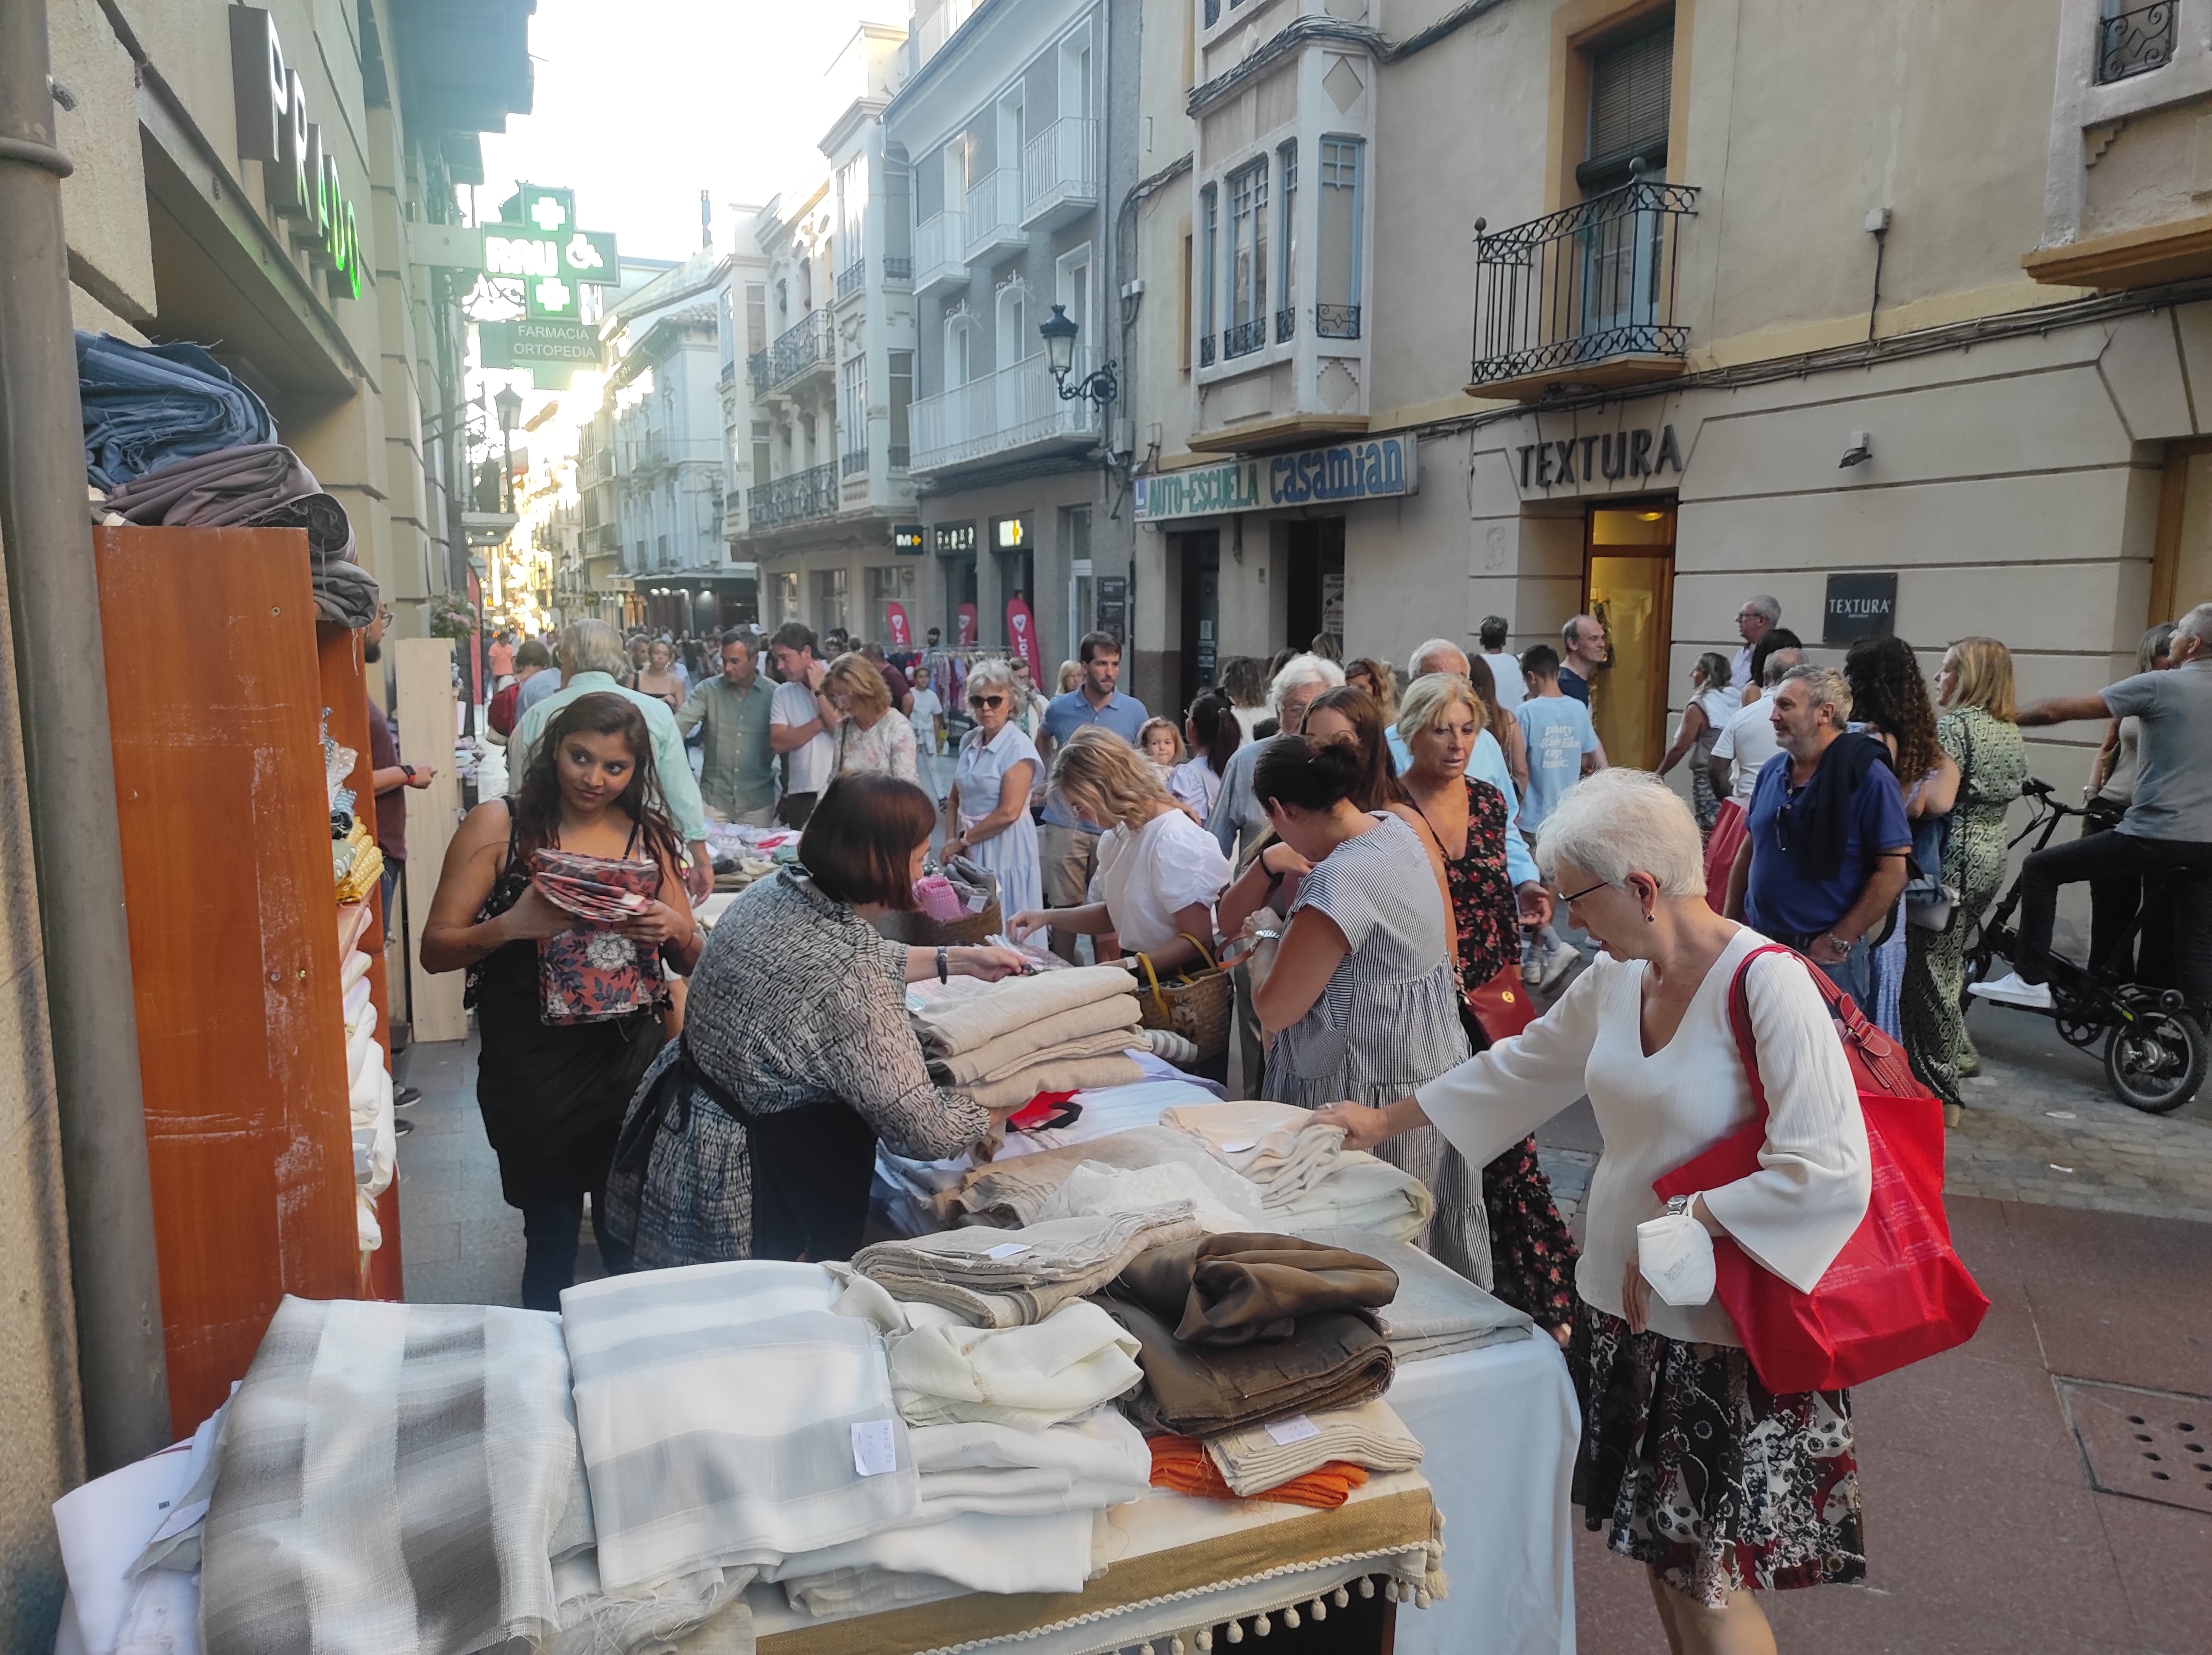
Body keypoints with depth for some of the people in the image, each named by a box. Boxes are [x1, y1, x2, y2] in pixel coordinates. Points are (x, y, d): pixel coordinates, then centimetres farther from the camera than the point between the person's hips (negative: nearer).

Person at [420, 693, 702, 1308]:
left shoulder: (648, 834, 5)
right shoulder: (498, 825, -3)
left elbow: (692, 960, 9)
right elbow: (435, 950, -6)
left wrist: (674, 930, -13)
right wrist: (509, 926, -25)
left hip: (629, 1057, 2)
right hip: (532, 1067, -2)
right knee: (552, 1234, 8)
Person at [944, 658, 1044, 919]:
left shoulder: (1019, 747, -14)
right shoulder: (969, 741, 7)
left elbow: (1008, 813, -20)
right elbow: (955, 800, 11)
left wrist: (962, 840, -13)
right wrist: (951, 842, -3)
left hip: (1004, 848, -6)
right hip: (970, 849, 7)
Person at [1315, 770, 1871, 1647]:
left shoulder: (1768, 985, -20)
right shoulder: (1614, 980, 3)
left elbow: (1832, 1174, -26)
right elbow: (1520, 1069, 16)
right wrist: (1384, 1120, 20)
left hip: (1728, 1339, -7)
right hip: (1626, 1311, 7)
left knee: (1710, 1585, 4)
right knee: (1658, 1549, 19)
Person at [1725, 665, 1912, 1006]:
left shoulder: (1868, 777, -13)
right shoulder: (1773, 770, 7)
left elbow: (1894, 869, -17)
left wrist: (1839, 941, -17)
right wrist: (1730, 923, 9)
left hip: (1828, 956, -6)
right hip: (1760, 942, 6)